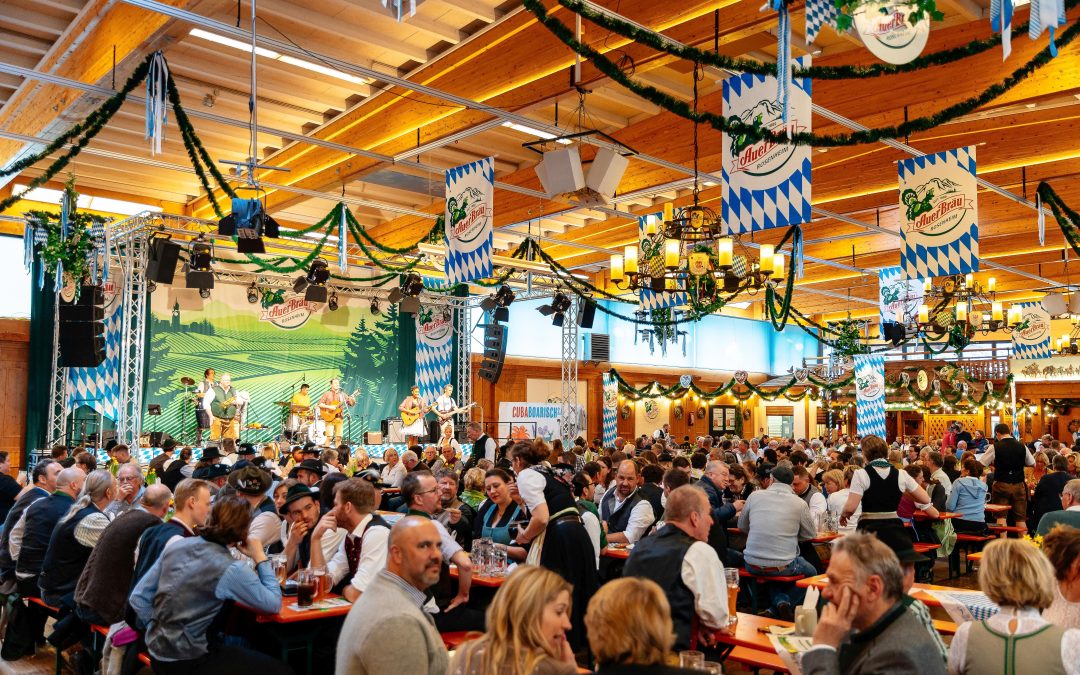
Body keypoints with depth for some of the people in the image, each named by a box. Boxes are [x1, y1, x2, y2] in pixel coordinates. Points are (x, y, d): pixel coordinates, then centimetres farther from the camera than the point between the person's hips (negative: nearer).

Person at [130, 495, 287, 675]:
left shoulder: (177, 546, 0)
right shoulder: (232, 569, -18)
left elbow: (138, 597, 5)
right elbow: (273, 604, -9)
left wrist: (159, 629, 16)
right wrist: (260, 557, -2)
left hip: (157, 650, 8)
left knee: (244, 650, 26)